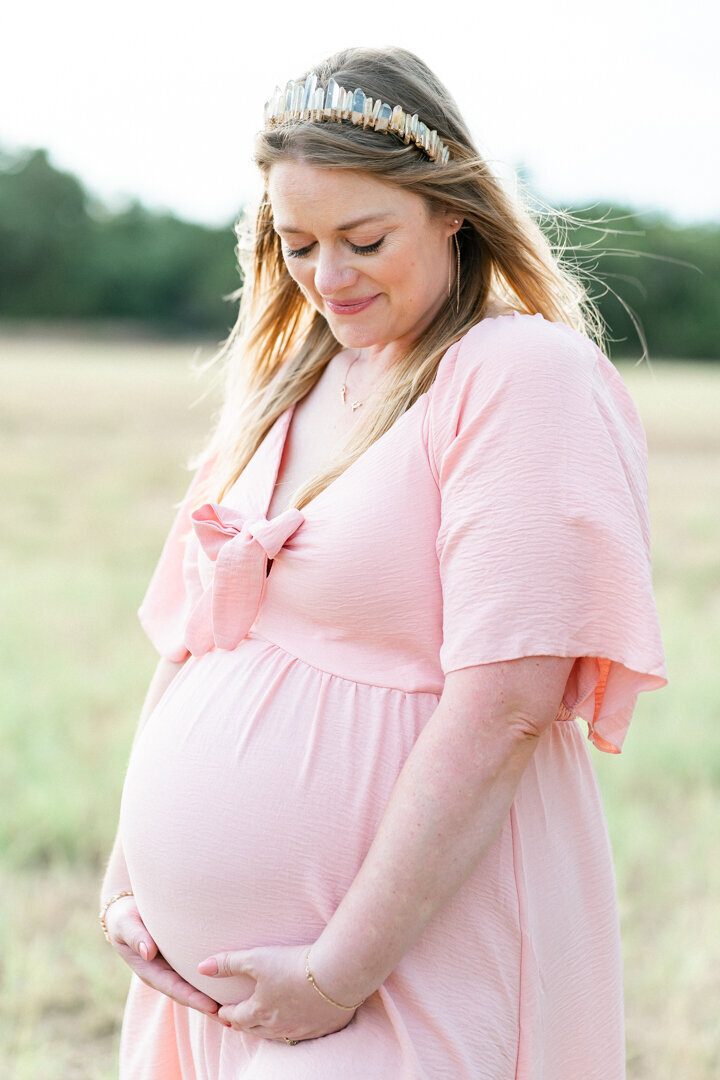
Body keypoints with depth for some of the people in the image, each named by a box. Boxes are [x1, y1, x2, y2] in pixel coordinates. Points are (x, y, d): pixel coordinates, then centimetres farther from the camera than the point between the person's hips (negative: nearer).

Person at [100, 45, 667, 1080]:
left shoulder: (524, 375, -12)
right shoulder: (285, 377, 11)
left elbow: (503, 712, -19)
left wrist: (339, 974, -19)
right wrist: (127, 873, 7)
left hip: (410, 962, -6)